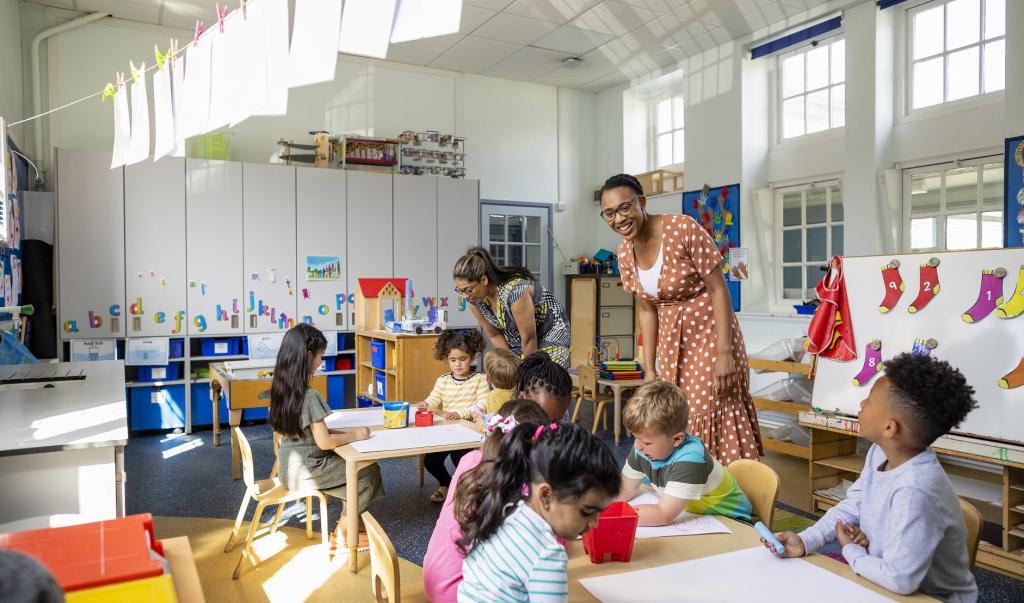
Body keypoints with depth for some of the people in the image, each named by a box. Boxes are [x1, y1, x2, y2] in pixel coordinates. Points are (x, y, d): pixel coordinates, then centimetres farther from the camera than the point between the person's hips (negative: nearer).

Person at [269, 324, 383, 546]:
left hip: (290, 465, 8)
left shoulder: (282, 387, 1)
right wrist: (354, 435, -9)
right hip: (304, 471, -8)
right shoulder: (309, 396, -26)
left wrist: (344, 433, 5)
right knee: (369, 471, 4)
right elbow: (324, 442, -24)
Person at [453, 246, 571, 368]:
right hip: (515, 341, 6)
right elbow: (494, 335, -3)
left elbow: (529, 339, -25)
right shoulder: (474, 298, -16)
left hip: (550, 333, -6)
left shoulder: (514, 290, -36)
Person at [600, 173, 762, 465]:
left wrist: (724, 352, -21)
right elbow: (646, 310, 7)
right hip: (672, 344, 6)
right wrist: (650, 369, 6)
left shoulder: (683, 228, -18)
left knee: (710, 422, -6)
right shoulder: (624, 255, 0)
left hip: (711, 337, -6)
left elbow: (718, 289, -16)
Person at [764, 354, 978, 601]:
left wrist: (850, 551, -14)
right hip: (887, 582, 7)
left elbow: (900, 581, -33)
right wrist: (805, 541, -9)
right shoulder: (880, 452, -5)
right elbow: (853, 507, 5)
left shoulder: (914, 491, -34)